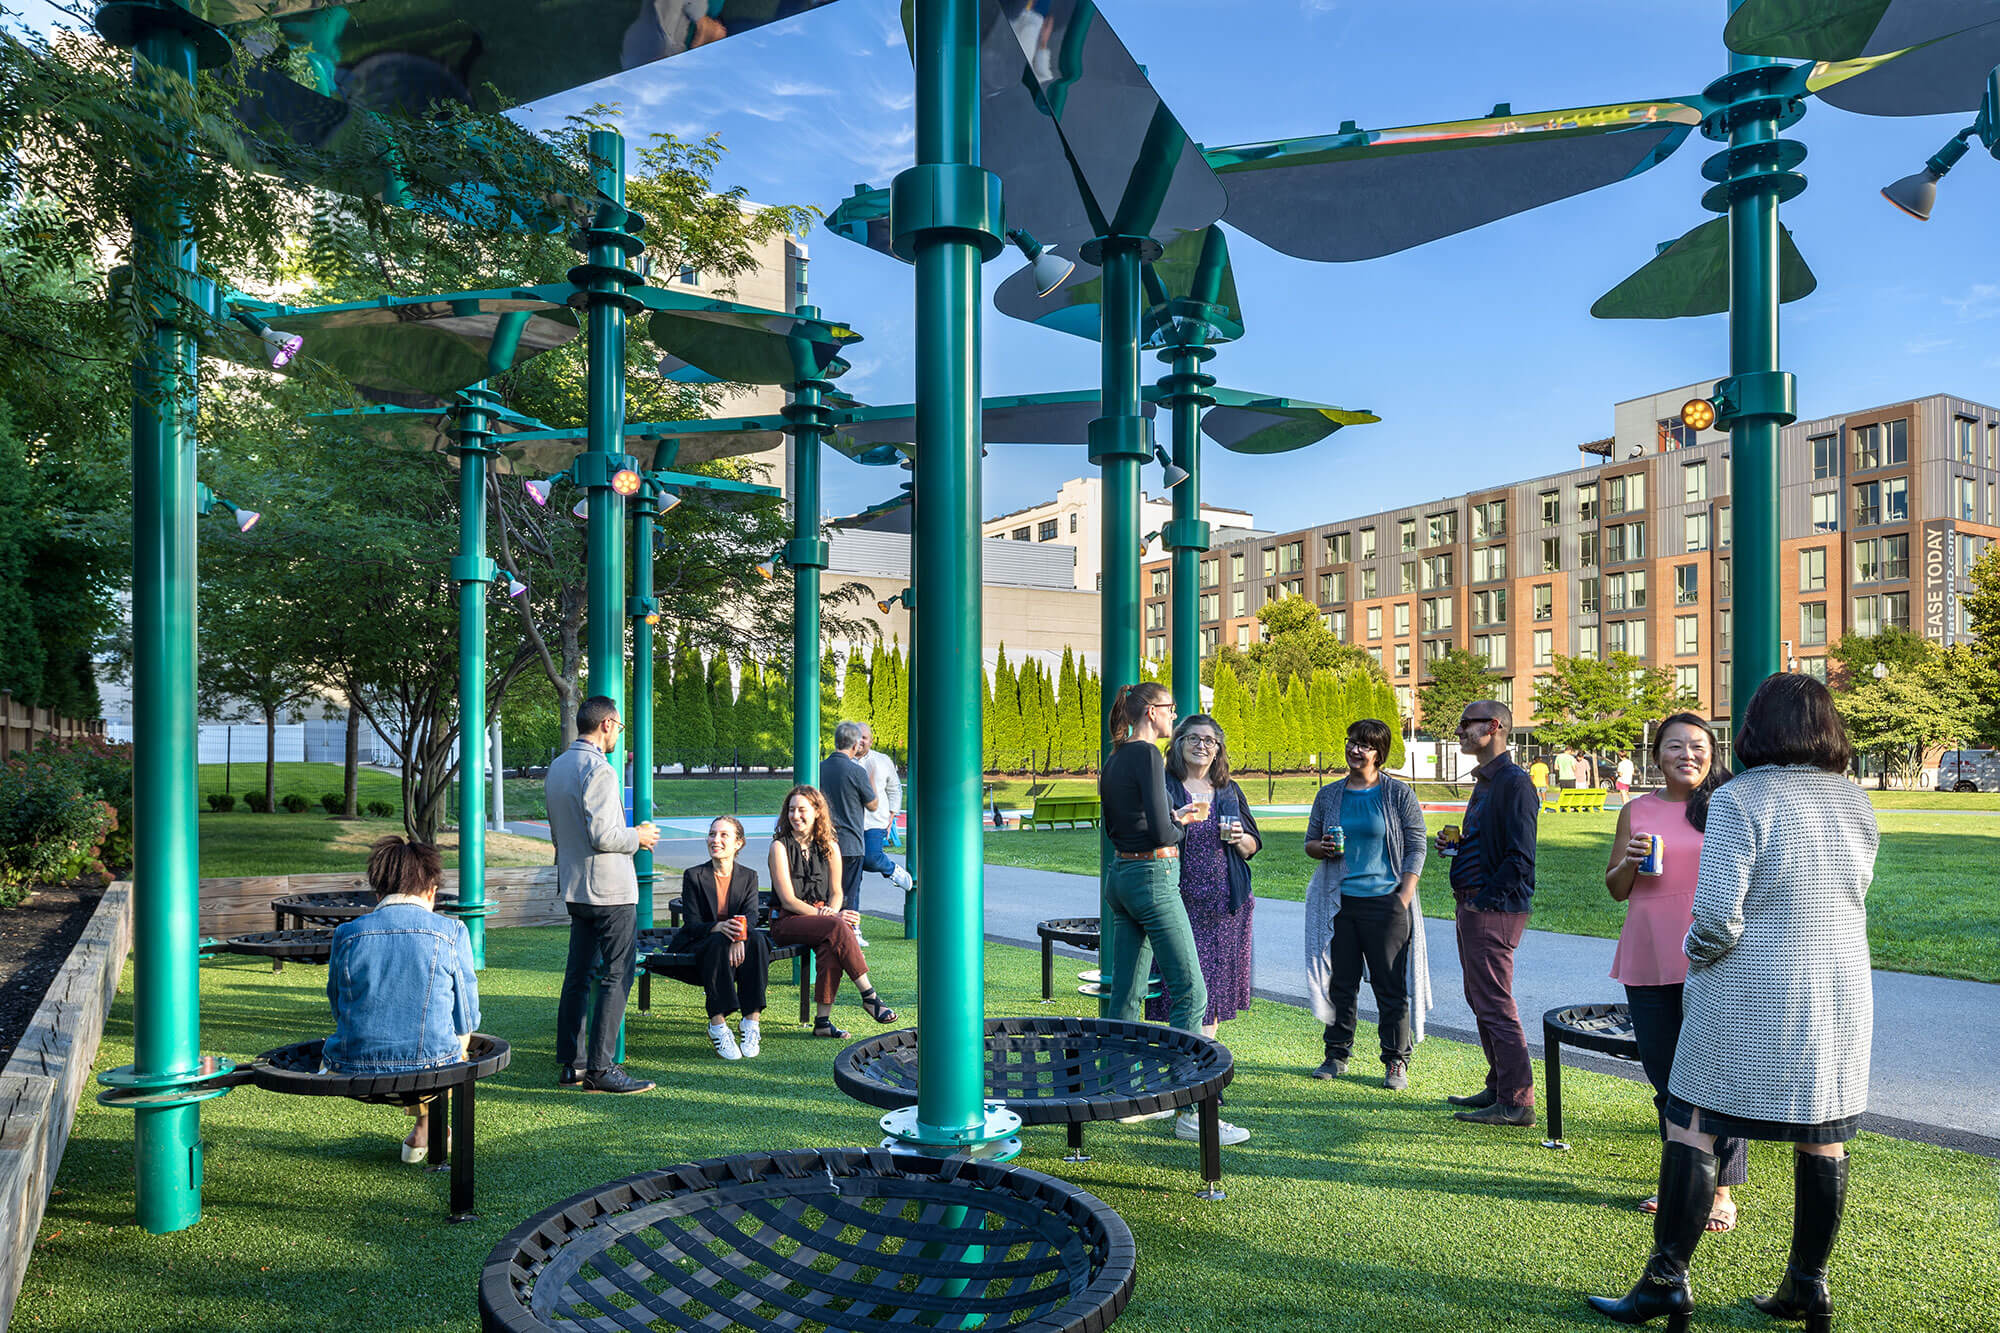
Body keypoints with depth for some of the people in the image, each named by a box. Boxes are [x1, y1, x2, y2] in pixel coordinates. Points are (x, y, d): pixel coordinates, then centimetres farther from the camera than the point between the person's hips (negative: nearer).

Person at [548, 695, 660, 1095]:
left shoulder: (558, 766, 14)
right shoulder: (598, 769, -17)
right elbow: (603, 836, -23)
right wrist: (638, 838, -5)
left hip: (575, 888, 9)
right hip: (610, 890, -9)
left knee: (579, 973, 13)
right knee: (615, 977, -4)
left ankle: (571, 1063, 18)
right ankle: (600, 1068, -3)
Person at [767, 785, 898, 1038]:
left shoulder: (830, 847, 11)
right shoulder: (780, 847, -2)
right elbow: (788, 900, -9)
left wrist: (832, 913, -9)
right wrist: (826, 915, -18)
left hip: (821, 919, 3)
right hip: (787, 923, -3)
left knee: (830, 946, -33)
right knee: (838, 929, -32)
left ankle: (823, 1020, -28)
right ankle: (869, 996, -28)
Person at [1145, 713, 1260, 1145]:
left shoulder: (1230, 792, 13)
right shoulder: (1162, 788, -2)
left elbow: (1253, 847, 18)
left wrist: (1241, 838, -4)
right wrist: (1175, 823, -23)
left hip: (1228, 907, 5)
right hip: (1182, 906, -5)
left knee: (1213, 998, 10)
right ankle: (1190, 1113, -8)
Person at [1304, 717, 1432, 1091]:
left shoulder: (1399, 794, 1)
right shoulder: (1329, 795, 11)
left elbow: (1415, 848, 1)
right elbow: (1310, 842, 18)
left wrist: (1403, 899, -8)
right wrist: (1321, 847, -6)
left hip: (1385, 901, -3)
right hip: (1339, 901, 3)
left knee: (1392, 985, 0)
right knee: (1340, 981, 7)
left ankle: (1396, 1062, 12)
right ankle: (1337, 1054, 20)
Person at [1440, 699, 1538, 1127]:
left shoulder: (1514, 782, -15)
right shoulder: (1484, 781, 16)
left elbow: (1520, 856, -20)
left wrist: (1488, 899, -18)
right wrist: (1455, 844, 8)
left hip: (1494, 910, -11)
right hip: (1472, 907, 11)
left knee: (1495, 1005, -6)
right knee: (1480, 1000, 16)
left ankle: (1517, 1103, 2)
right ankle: (1498, 1088, 26)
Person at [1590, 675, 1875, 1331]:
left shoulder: (1738, 799, -15)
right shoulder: (1855, 801, 4)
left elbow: (1718, 916, -19)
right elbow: (1852, 898, 16)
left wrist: (1696, 957, -1)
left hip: (1748, 1001, -6)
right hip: (1842, 997, 6)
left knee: (1692, 1129, 2)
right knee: (1823, 1141, 13)